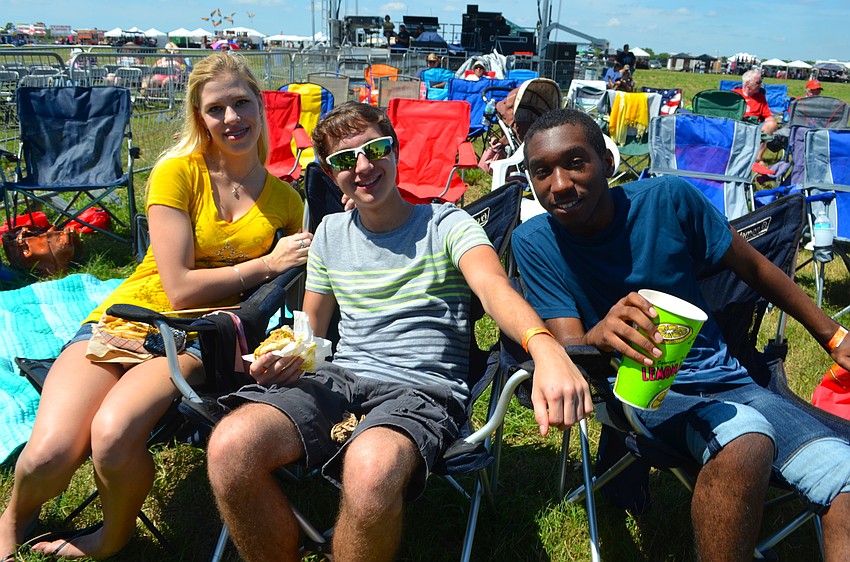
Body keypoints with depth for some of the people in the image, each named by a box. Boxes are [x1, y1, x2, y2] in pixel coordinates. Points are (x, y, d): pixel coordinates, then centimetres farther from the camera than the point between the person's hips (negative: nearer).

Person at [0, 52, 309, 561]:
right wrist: (266, 263, -7)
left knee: (113, 434, -30)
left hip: (201, 338, 1)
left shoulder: (285, 200, 7)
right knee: (49, 456, -23)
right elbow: (180, 289, -9)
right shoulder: (177, 172, -3)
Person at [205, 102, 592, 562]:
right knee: (230, 448, -25)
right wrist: (282, 357, -5)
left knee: (370, 469, -40)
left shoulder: (446, 225, 1)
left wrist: (545, 348, -43)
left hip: (423, 384, -4)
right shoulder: (330, 233, 16)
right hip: (340, 376, 5)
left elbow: (494, 286, -20)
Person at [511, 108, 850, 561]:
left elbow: (755, 269, 9)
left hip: (722, 378, 3)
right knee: (746, 439, -34)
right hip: (642, 392, -2)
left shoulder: (668, 198, -5)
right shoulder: (534, 242, -8)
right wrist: (599, 335, -38)